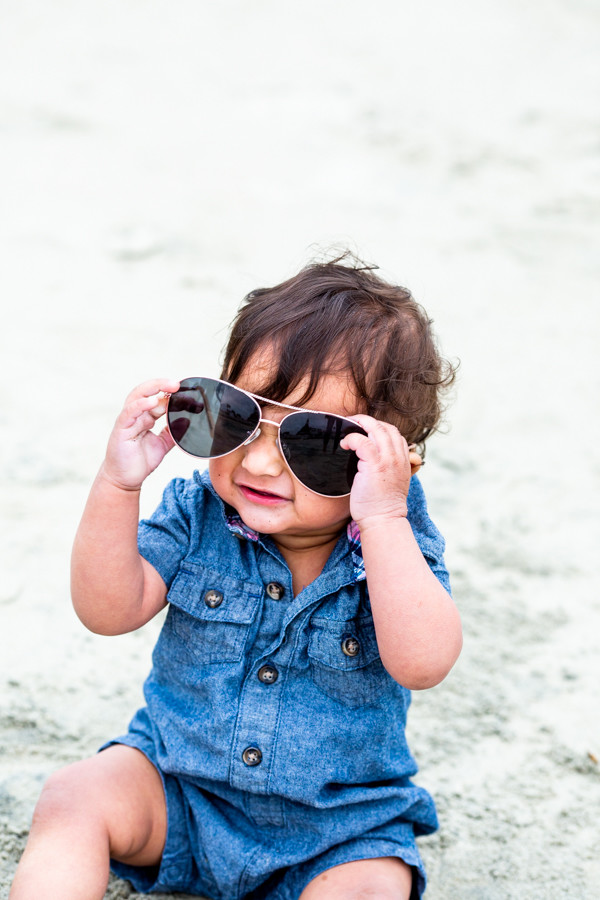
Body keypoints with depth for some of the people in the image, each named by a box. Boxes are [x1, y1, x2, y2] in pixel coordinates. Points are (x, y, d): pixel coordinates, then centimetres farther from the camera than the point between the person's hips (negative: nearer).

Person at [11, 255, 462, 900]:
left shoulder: (398, 545, -15)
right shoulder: (196, 515, -7)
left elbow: (423, 663, -33)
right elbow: (108, 611, -14)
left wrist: (381, 520, -39)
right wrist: (117, 486, -26)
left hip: (336, 831, -2)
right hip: (177, 789, 2)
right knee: (72, 799, -21)